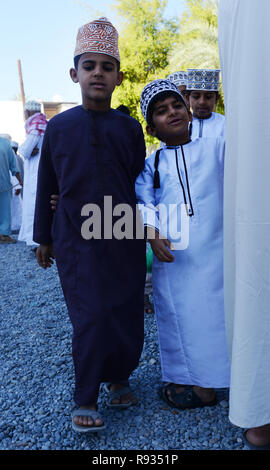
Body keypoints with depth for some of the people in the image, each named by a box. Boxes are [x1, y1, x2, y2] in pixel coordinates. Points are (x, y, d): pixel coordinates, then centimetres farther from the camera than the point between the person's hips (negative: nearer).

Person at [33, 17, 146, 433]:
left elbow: (140, 184, 11)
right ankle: (85, 401, 17)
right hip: (76, 242, -1)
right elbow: (46, 187, 9)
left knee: (128, 317, 7)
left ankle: (118, 378, 33)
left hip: (124, 242, 2)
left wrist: (146, 232, 12)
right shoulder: (58, 127, 4)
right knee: (91, 321, -3)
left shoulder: (130, 128, 6)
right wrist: (44, 238, 11)